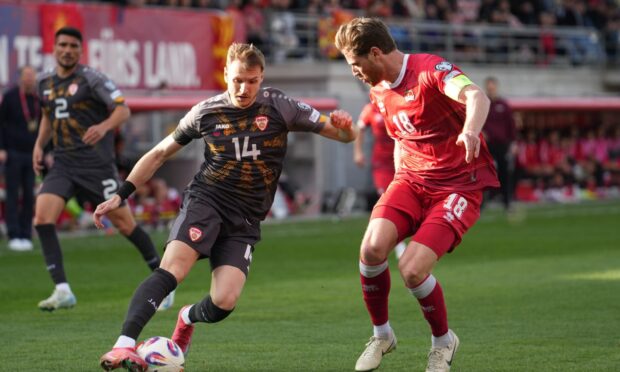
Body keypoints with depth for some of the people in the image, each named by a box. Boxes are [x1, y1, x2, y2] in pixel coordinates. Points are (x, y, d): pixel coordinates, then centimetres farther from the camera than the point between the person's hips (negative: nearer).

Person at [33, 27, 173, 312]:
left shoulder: (91, 79, -7)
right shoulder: (46, 82, 11)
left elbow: (123, 109, -11)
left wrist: (104, 126, -30)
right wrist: (39, 145, 13)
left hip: (96, 163, -5)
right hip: (62, 163, 5)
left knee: (123, 222, -3)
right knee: (42, 218, -15)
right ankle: (62, 291, -13)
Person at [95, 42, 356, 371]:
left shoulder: (280, 108, 0)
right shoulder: (206, 112, 2)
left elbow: (346, 136, 0)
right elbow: (159, 154, 14)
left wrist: (344, 125, -25)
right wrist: (120, 195, 6)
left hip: (244, 222, 1)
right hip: (205, 201, -1)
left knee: (224, 301, -16)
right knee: (172, 270, -29)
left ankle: (188, 319, 20)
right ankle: (124, 345, -39)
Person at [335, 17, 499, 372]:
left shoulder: (431, 69, -17)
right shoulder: (380, 92, 8)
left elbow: (477, 96, -37)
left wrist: (470, 130, -57)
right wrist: (399, 178, 16)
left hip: (459, 184, -6)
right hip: (412, 179, 6)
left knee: (412, 269, -21)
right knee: (372, 248, -21)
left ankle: (443, 341, 9)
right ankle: (381, 334, 4)